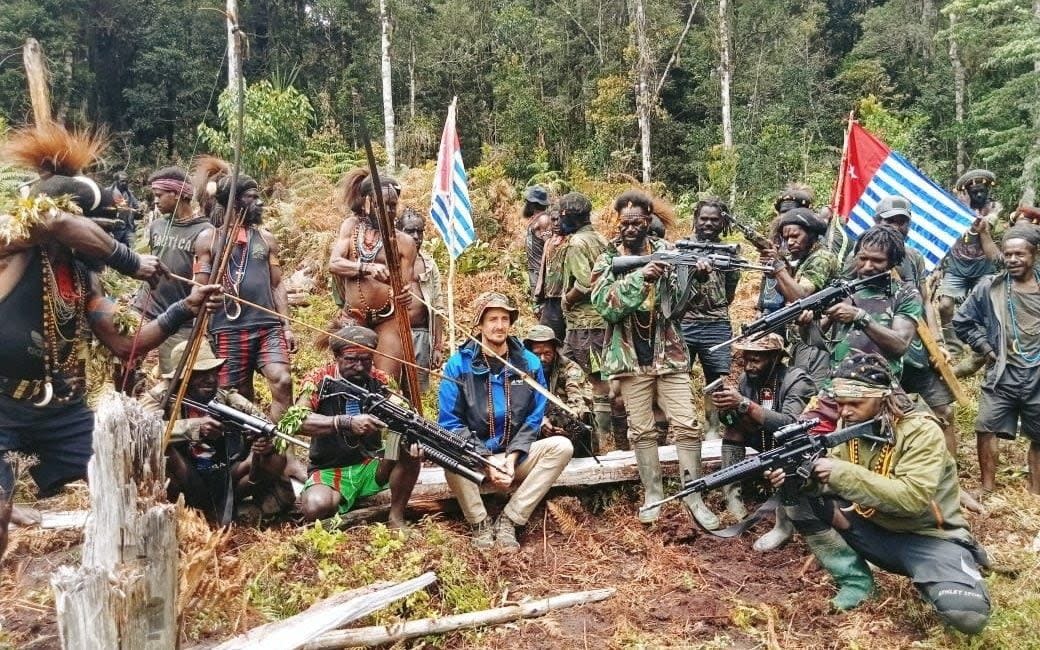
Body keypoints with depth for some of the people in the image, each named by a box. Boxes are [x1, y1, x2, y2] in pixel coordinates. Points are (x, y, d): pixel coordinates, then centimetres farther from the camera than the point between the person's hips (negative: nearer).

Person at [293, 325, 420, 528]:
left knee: (408, 449, -24)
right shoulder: (320, 380, -12)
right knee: (315, 507, -34)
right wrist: (347, 422, -41)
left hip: (372, 465, 3)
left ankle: (396, 517, -7)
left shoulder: (378, 380, -2)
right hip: (329, 471, -3)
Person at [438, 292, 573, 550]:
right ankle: (480, 523, -10)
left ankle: (509, 519, -14)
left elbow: (534, 417, 0)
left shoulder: (529, 363, 0)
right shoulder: (458, 364, -8)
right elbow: (450, 422, -10)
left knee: (562, 446, -21)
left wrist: (511, 457, -14)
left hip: (515, 457, 3)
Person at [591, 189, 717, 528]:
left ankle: (693, 496, 11)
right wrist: (639, 277, -26)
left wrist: (696, 279, -20)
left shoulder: (666, 252, 4)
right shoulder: (607, 260, 0)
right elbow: (605, 304, -15)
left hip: (669, 353, 1)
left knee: (687, 425, -1)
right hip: (631, 357, -1)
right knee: (642, 430, 6)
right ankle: (653, 495, 20)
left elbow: (677, 304, -1)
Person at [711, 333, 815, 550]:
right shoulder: (747, 378, -8)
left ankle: (784, 526, -27)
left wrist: (744, 404, -43)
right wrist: (725, 406, -31)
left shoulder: (797, 380, -25)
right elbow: (730, 420, -6)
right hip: (769, 440, 6)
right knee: (734, 426, -11)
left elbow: (790, 424, -39)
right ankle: (731, 494, -12)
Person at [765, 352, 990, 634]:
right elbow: (828, 478, -1)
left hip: (928, 537, -5)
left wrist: (843, 473, -36)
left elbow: (913, 498, -33)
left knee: (967, 613, -31)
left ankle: (928, 577, 4)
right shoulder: (852, 427, -2)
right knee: (804, 501, -13)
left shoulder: (921, 432, -22)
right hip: (874, 529, 6)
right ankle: (855, 579, -3)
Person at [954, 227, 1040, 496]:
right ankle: (987, 488, 12)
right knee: (986, 428, -4)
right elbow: (962, 322, 6)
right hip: (1002, 374, -1)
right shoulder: (989, 287, -3)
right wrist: (985, 348, -1)